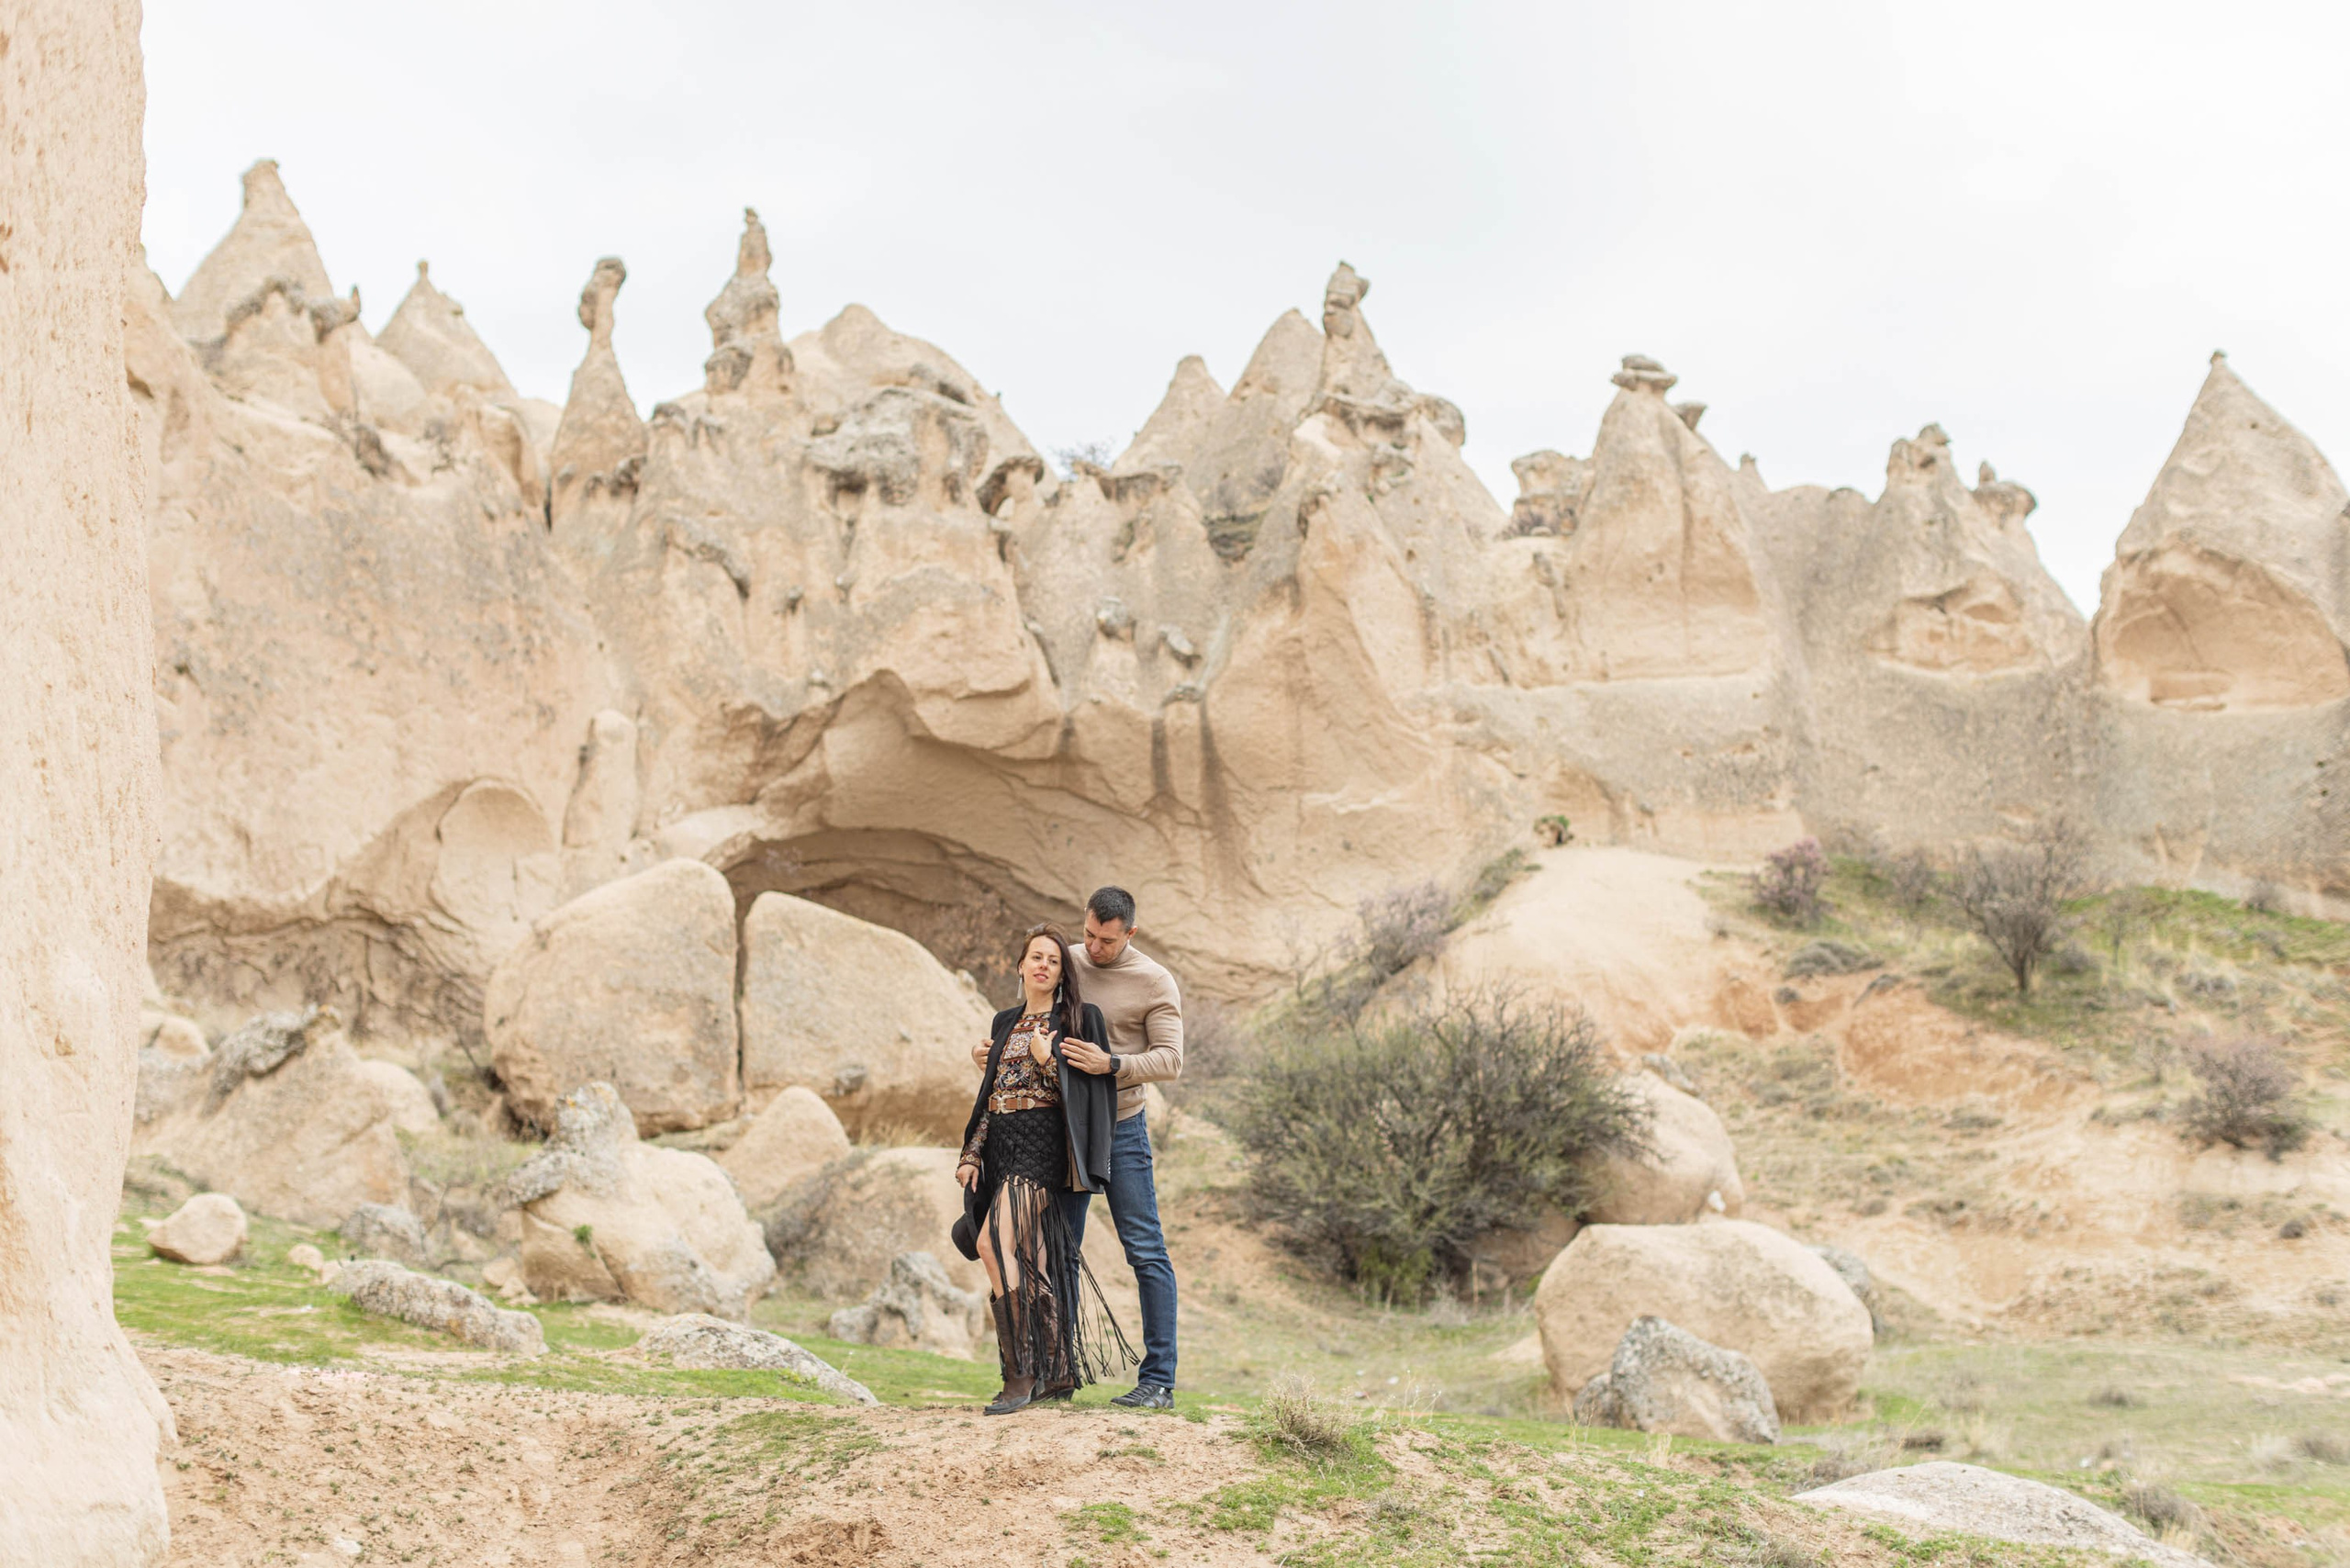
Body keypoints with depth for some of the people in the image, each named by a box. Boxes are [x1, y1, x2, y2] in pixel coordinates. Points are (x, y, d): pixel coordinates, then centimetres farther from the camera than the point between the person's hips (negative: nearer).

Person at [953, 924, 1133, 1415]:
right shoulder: (1006, 1023, 19)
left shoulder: (1077, 1019, 2)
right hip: (1002, 1147, 7)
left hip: (1043, 1142, -7)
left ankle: (1021, 1373, -23)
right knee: (1028, 1259, 6)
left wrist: (1046, 1059, -15)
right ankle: (1058, 1372, 14)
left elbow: (1083, 1089, -3)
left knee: (996, 1243, -23)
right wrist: (971, 1154, 10)